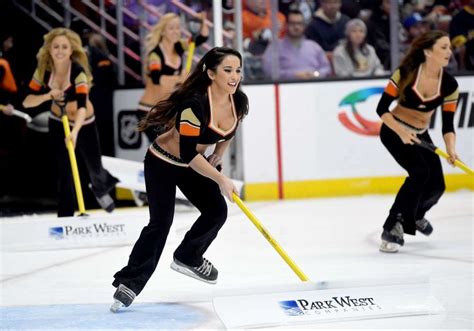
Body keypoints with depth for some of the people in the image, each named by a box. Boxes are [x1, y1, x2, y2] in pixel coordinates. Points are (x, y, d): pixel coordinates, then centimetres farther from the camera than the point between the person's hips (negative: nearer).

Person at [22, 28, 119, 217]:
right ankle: (65, 216, 6)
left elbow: (82, 106, -43)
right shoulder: (44, 70, -18)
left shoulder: (78, 71, -31)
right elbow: (27, 102, -17)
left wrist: (75, 131, -59)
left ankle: (101, 189, 46)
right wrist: (47, 96, -36)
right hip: (58, 123, 2)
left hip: (84, 124, -2)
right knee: (64, 170, -4)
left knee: (94, 167, 10)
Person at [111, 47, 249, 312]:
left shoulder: (239, 102, -11)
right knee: (161, 222, -13)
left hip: (192, 164, 7)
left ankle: (188, 258, 24)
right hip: (163, 163, -7)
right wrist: (220, 179, -29)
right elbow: (188, 153, -32)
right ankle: (130, 283, -6)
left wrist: (218, 156, 11)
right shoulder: (195, 103, -34)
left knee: (217, 210, 0)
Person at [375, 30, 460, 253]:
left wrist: (451, 150, -25)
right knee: (420, 171, -27)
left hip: (420, 136, 5)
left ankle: (415, 214, 30)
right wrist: (402, 132, -29)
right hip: (393, 131, -5)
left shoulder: (449, 85, -10)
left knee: (436, 185, -5)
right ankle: (392, 226, -20)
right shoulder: (405, 74, -20)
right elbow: (381, 108, -16)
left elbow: (448, 124, -7)